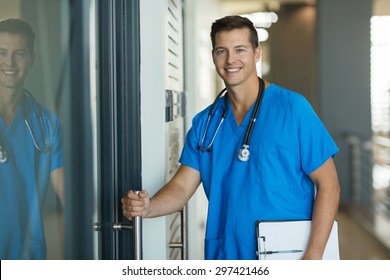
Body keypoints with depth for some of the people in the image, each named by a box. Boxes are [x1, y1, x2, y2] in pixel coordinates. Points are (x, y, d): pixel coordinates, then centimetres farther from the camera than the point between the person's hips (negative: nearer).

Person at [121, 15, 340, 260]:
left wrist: (313, 257, -17)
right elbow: (182, 186, 1)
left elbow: (328, 185, -10)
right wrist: (147, 207, -20)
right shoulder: (205, 122, 4)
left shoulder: (292, 108, -9)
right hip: (224, 256, 4)